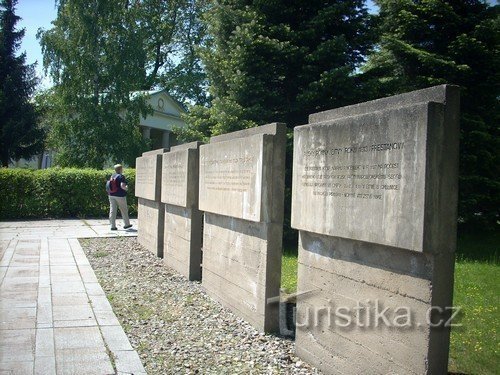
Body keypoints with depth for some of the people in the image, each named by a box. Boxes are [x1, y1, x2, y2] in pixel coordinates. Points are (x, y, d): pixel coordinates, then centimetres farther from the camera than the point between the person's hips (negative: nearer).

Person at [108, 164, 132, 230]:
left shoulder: (112, 176, 9)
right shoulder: (121, 176, -13)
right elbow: (122, 186, -22)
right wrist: (126, 188, -3)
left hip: (111, 195, 6)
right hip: (120, 195, -6)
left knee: (112, 210, 4)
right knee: (124, 210, 10)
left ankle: (113, 226, 3)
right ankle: (126, 224, 21)